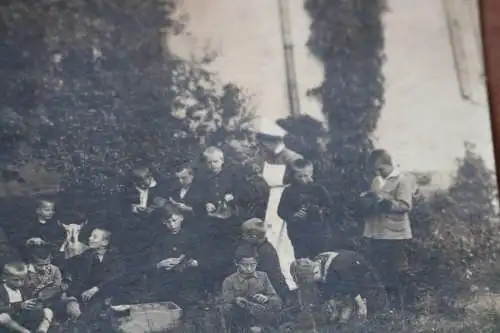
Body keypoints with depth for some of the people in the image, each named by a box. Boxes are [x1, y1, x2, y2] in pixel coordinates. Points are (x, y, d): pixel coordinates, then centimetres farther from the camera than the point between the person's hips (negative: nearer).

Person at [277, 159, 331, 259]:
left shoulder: (319, 189, -1)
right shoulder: (289, 191, -3)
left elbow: (329, 207, 8)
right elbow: (281, 210, -3)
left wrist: (322, 211, -14)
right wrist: (293, 215, -22)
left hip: (318, 233, 1)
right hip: (298, 233, -1)